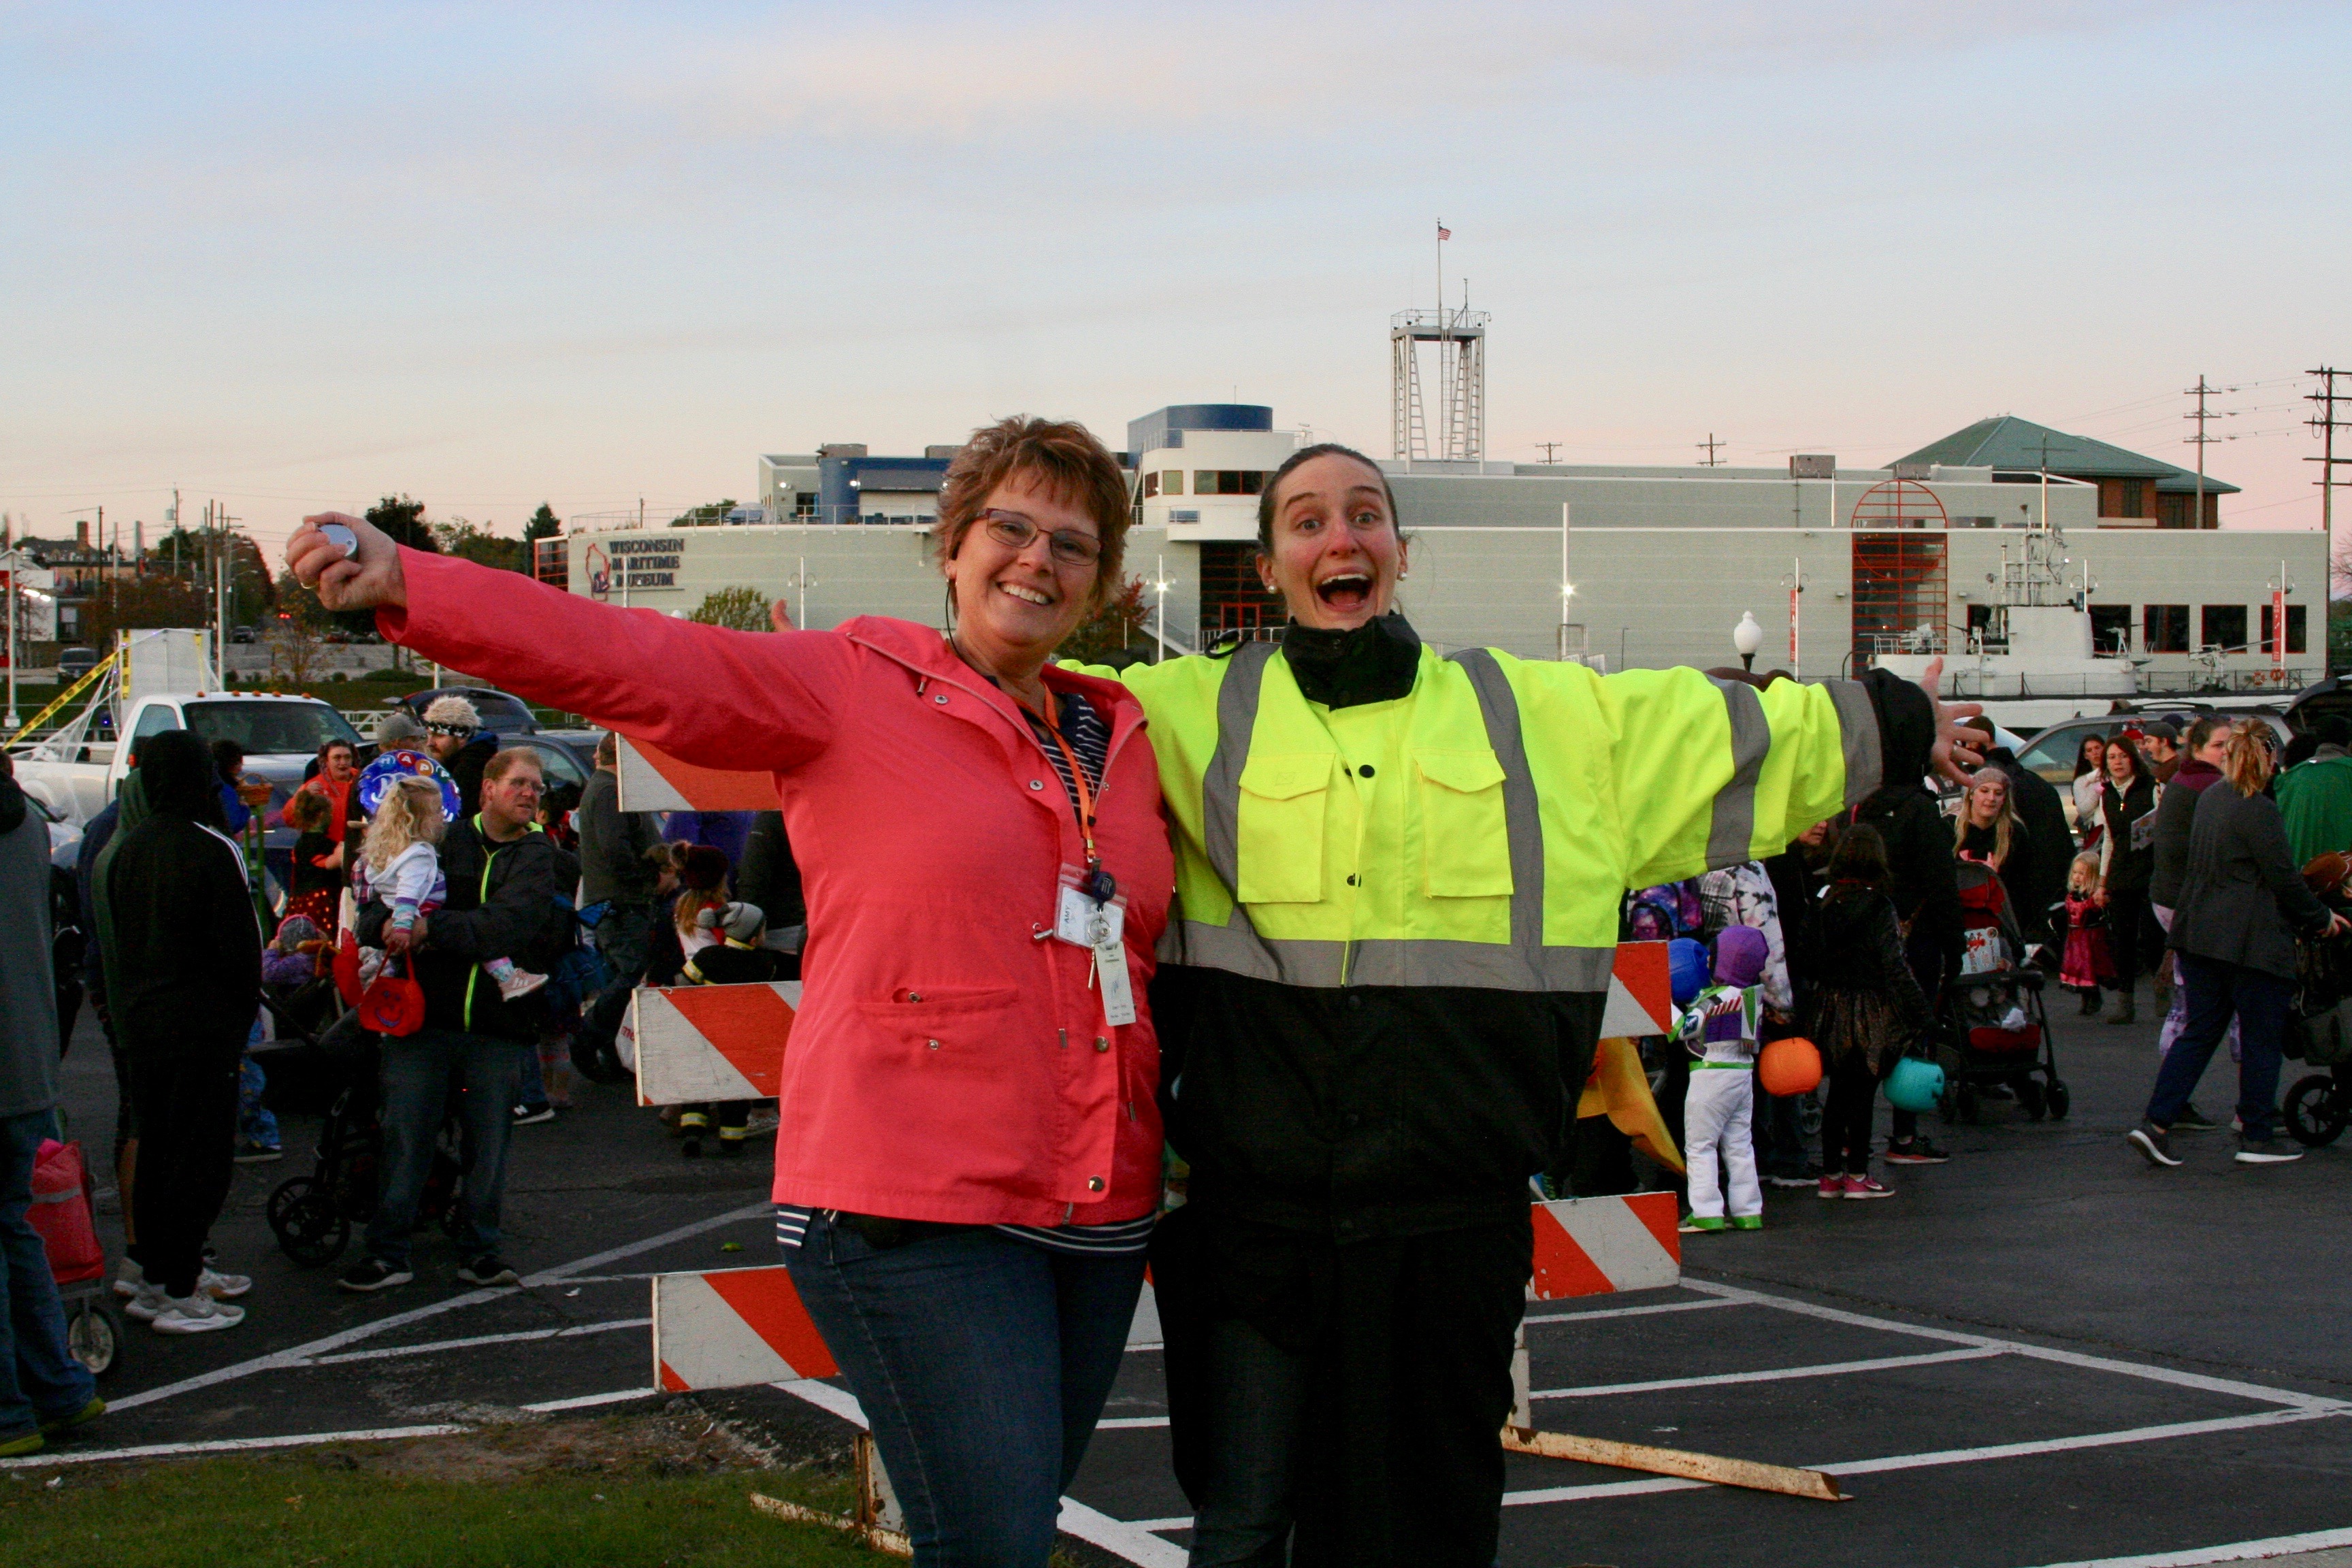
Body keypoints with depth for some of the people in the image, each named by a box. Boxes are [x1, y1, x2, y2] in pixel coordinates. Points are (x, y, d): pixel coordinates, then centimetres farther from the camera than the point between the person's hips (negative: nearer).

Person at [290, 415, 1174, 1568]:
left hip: (1098, 1214, 6)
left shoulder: (1124, 741, 14)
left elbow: (1154, 949, 26)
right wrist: (407, 585, -26)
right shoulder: (846, 688, -2)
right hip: (911, 1206, -6)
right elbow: (632, 662, -14)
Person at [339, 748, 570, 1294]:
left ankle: (478, 1248, 18)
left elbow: (512, 923, -14)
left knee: (489, 1137, 5)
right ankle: (387, 1252, 7)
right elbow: (377, 907, 5)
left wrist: (434, 929, -22)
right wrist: (386, 924, -19)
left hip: (499, 1022, 0)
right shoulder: (443, 840, 7)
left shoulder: (538, 855, 4)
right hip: (423, 1009, 0)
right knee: (405, 1132, 1)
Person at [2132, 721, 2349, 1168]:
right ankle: (2256, 1136, 10)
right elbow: (2284, 878, -14)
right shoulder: (2258, 809, -16)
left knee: (2200, 1032, 10)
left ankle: (2155, 1123, 0)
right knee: (2262, 1038, 5)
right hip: (2252, 942, -8)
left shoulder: (2210, 798, 10)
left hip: (2200, 934, 8)